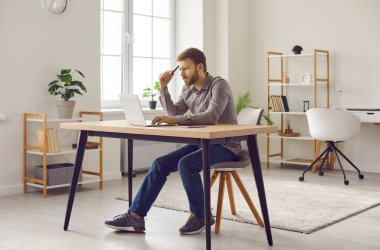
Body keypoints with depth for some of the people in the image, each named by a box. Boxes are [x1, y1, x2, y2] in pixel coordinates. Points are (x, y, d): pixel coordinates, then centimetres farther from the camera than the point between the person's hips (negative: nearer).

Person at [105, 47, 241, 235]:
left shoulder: (219, 85, -13)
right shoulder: (188, 89, 12)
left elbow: (212, 116, -29)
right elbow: (174, 113, 8)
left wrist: (176, 119, -36)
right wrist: (163, 88, -3)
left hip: (225, 145, -7)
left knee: (185, 164, -31)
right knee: (160, 164, -9)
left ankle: (201, 217, -10)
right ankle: (135, 216, -6)